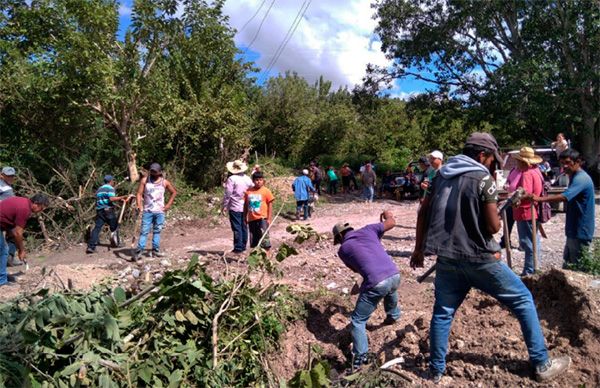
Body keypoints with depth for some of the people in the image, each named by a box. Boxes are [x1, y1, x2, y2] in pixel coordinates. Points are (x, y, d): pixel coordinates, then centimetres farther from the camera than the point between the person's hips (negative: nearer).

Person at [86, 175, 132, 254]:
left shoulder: (99, 189, 22)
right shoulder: (110, 188, -4)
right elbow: (111, 198, -20)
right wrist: (123, 197, -19)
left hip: (99, 210, 6)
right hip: (108, 210, -6)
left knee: (97, 228, -1)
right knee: (114, 227, 10)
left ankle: (91, 246, -10)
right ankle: (117, 242, 20)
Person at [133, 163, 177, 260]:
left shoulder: (165, 182, 3)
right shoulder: (144, 180, 1)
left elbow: (174, 192, 14)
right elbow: (139, 193, -3)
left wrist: (168, 204, 6)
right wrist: (139, 205, -17)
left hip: (160, 211, 1)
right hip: (147, 211, -1)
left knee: (157, 231, 6)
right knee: (144, 231, -6)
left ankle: (155, 250, 11)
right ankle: (139, 251, -8)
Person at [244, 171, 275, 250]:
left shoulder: (266, 191, -5)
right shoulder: (248, 191, 4)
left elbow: (270, 205, -3)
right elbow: (246, 205, 11)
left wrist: (269, 218, -7)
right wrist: (245, 217, 11)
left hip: (262, 219, -4)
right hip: (252, 219, 4)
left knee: (264, 237, -5)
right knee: (253, 239, 13)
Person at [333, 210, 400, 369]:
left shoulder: (343, 250, 11)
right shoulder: (367, 230, 15)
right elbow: (392, 222, 22)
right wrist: (387, 214, 44)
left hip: (376, 284, -5)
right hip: (395, 275, 5)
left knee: (358, 321, 13)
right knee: (390, 288, 44)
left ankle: (360, 358, 9)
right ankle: (393, 315, 67)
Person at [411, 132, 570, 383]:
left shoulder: (442, 174, 8)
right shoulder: (483, 178, -9)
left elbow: (423, 212, 10)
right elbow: (493, 226, -12)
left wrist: (419, 249, 17)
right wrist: (496, 219, 12)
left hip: (447, 259, 5)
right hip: (479, 259, -5)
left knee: (442, 313, 15)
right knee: (523, 300, 13)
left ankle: (436, 371, 22)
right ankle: (541, 364, 21)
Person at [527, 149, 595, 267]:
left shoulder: (581, 179, -22)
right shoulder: (576, 177, 13)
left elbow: (564, 196, -37)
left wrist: (540, 199, -40)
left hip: (580, 231, -10)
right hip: (575, 229, 10)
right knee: (568, 264, 18)